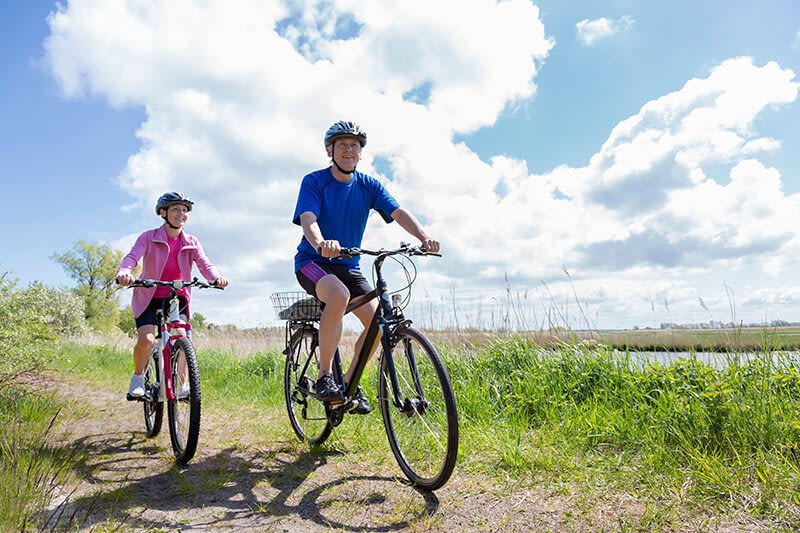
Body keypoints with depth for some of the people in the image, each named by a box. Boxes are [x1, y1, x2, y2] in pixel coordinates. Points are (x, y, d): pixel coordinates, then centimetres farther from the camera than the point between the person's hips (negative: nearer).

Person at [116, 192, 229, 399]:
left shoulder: (191, 243, -3)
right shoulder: (149, 238, -10)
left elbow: (204, 263, -17)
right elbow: (132, 256, -25)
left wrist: (216, 277, -40)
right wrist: (124, 272, -49)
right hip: (149, 297, -2)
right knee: (146, 340, -18)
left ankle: (183, 386, 5)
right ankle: (138, 378, 10)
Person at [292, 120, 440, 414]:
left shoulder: (369, 185, 1)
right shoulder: (314, 181, -9)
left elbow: (398, 212, -13)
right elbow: (307, 219, -25)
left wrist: (423, 236, -33)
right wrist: (320, 244, -49)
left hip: (348, 266, 4)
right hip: (312, 261, -4)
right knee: (339, 295, -36)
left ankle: (350, 382, 8)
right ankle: (324, 376, -20)